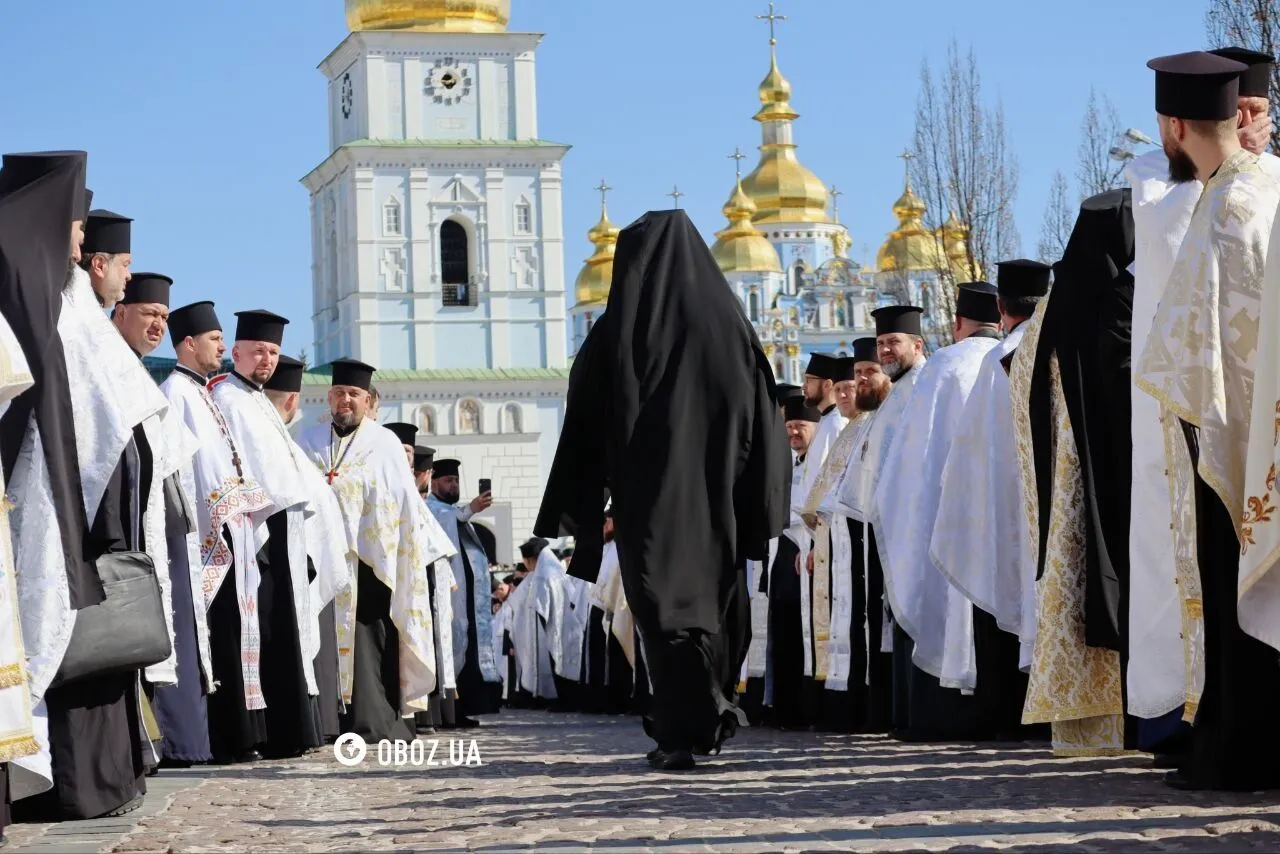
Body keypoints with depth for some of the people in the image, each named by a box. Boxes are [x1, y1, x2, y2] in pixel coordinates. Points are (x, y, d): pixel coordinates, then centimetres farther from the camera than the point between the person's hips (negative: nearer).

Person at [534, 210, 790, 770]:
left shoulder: (614, 334, -2)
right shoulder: (729, 323, 1)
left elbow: (585, 430, 0)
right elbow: (764, 417, 1)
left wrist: (577, 513, 8)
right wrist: (761, 510, 5)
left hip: (648, 499, -2)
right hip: (718, 499, 2)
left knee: (665, 605, 0)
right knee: (717, 596, 16)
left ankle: (681, 731, -11)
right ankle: (711, 719, 24)